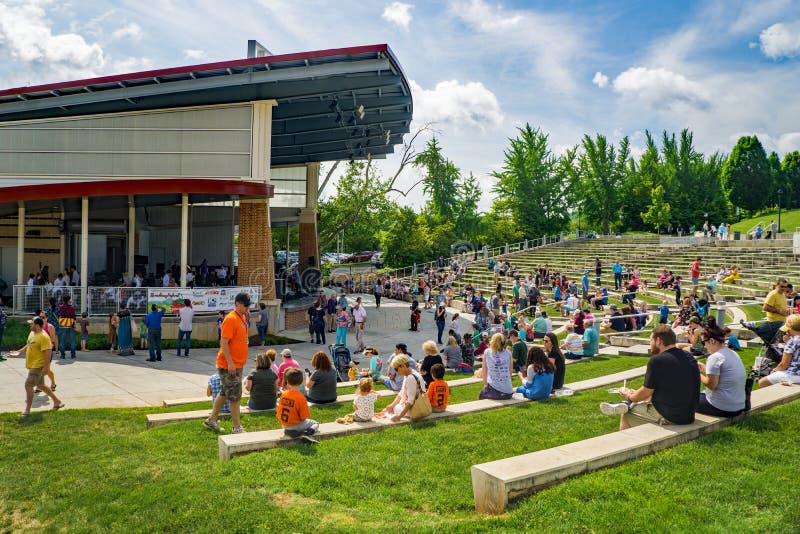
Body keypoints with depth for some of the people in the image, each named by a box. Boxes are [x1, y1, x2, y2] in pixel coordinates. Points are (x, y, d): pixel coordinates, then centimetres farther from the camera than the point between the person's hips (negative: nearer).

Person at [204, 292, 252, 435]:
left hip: (237, 364, 9)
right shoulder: (230, 319, -18)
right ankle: (237, 427, 6)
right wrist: (230, 362, -24)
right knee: (235, 396, -2)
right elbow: (224, 342, -21)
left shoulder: (242, 318, 11)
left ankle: (211, 420, 30)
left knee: (225, 393, 18)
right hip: (229, 365, -9)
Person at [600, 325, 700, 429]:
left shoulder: (657, 360, -18)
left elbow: (646, 392, -10)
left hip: (668, 416, -7)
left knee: (626, 415, 8)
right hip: (689, 414, 8)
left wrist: (629, 397, 10)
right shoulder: (689, 357, 6)